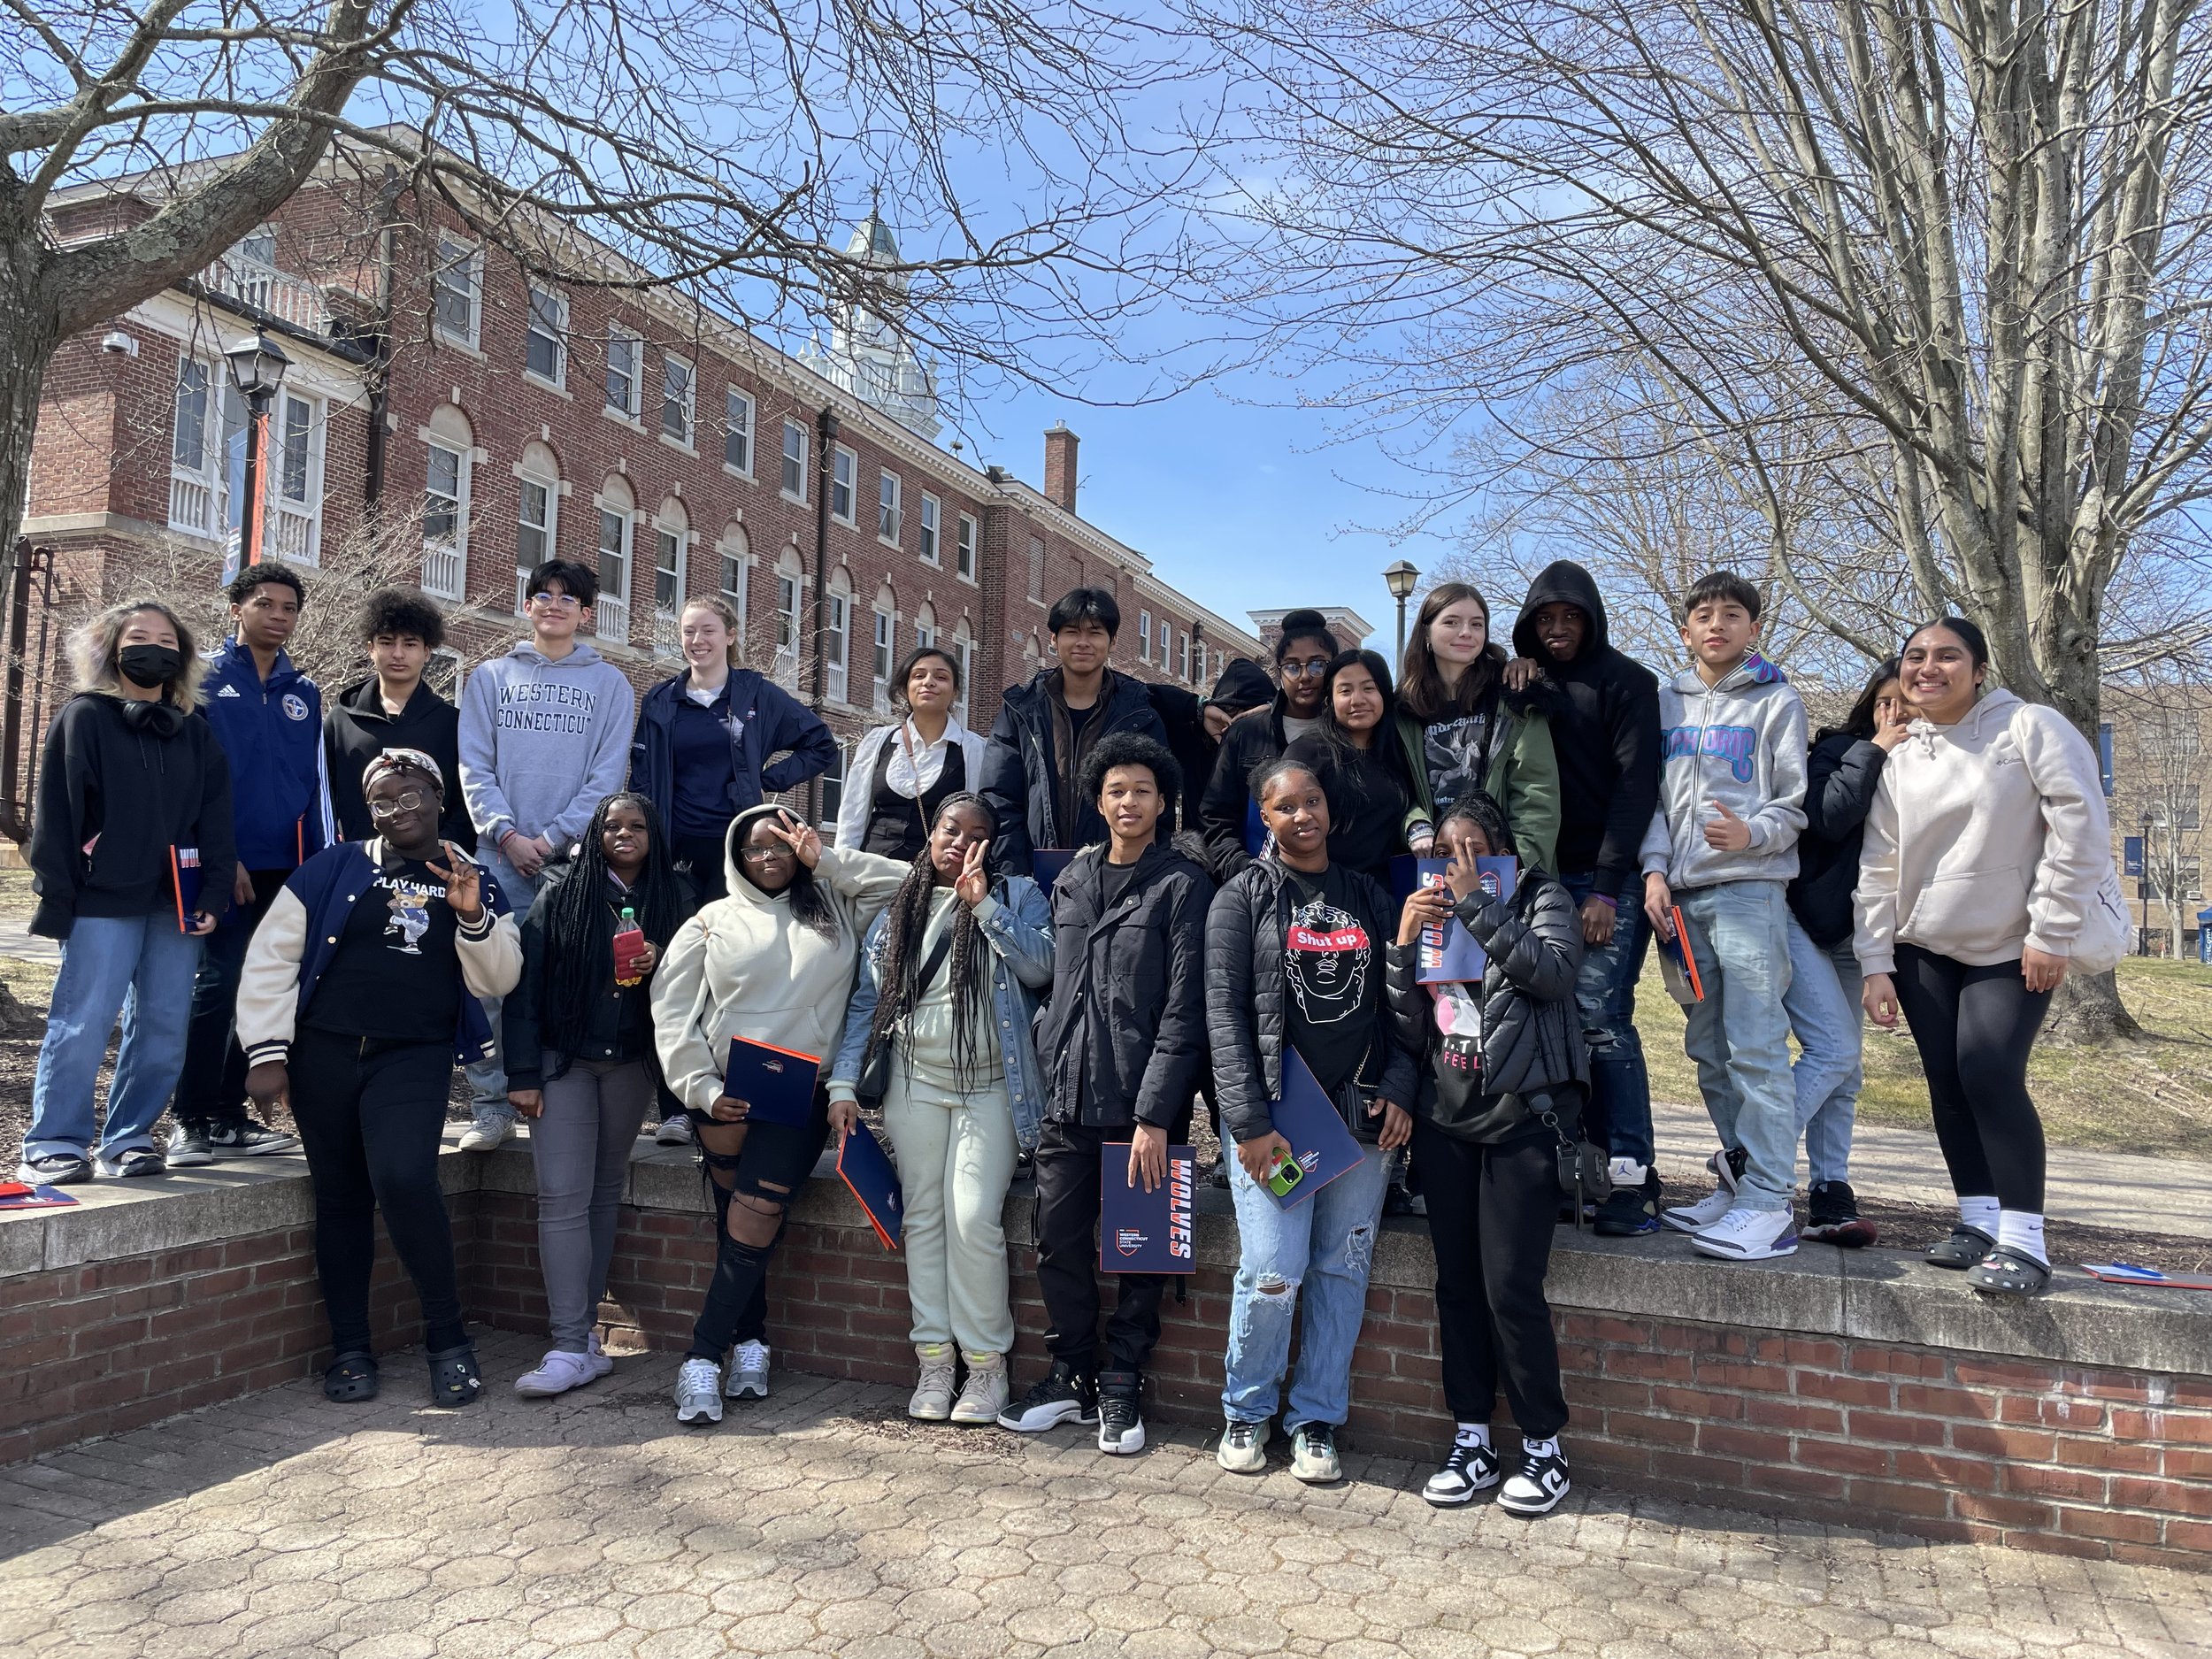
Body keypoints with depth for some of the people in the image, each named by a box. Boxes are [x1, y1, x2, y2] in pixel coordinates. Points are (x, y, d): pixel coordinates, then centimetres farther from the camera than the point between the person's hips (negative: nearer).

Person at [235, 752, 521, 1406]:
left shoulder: (473, 884, 8)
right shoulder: (332, 869, 4)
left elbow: (496, 982, 3)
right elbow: (271, 957, 3)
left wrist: (474, 917, -13)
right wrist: (267, 1051, -3)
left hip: (415, 1058, -1)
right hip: (324, 1052, 1)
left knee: (404, 1179, -21)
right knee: (340, 1197, 7)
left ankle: (448, 1339, -6)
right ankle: (349, 1349, 22)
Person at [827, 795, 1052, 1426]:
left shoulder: (1017, 894, 4)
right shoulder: (898, 908, 11)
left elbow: (1040, 966, -13)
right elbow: (866, 1001, 10)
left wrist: (984, 904, -16)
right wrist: (844, 1085, 2)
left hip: (990, 1086, -3)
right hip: (914, 1084, 3)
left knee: (973, 1218, -12)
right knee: (923, 1218, 4)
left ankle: (985, 1362, 3)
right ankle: (934, 1357, 15)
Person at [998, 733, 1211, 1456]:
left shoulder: (1182, 883, -5)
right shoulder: (1072, 879, 12)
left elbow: (1185, 1009, -10)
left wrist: (1155, 1113, -15)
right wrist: (1049, 1064, 10)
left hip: (1141, 1105, -5)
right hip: (1067, 1097, 5)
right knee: (1059, 1242, 9)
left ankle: (1121, 1390, 21)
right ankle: (1071, 1376, 27)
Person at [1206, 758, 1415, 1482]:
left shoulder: (1369, 898, 12)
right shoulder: (1242, 899, 1)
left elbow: (1397, 1006, 12)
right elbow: (1225, 1016, -6)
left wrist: (1398, 1090, -3)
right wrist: (1249, 1122, -13)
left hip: (1361, 1115, 4)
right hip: (1273, 1115, -3)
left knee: (1343, 1269, 6)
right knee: (1272, 1273, -7)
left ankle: (1317, 1420, 21)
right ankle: (1246, 1412, 17)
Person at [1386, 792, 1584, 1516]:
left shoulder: (1540, 898, 3)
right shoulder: (1430, 917, 12)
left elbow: (1555, 971, -19)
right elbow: (1410, 1034, 5)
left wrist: (1477, 904, -17)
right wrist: (1404, 944, -7)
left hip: (1520, 1121, -4)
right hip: (1446, 1122, 4)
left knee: (1511, 1287, -6)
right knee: (1457, 1283, 7)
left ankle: (1544, 1445, 11)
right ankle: (1471, 1441, 19)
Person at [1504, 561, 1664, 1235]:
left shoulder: (1625, 681, 1)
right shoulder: (1526, 686, 17)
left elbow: (1636, 784, -7)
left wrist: (1608, 887, -14)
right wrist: (1511, 675, 0)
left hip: (1610, 878, -5)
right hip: (1549, 876, 5)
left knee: (1600, 1017, -13)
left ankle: (1632, 1179, -7)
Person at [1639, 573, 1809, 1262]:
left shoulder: (1777, 701, 5)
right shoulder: (1667, 702, 17)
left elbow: (1795, 801, 1)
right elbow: (1651, 794, 13)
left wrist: (1751, 833, -19)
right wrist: (1655, 869, 0)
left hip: (1749, 888, -5)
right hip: (1681, 894, 5)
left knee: (1756, 1045, -11)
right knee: (1707, 1047, 9)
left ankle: (1769, 1203, -9)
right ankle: (1738, 1176, 20)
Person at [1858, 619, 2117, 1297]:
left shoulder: (2031, 728, -9)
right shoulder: (1899, 762, 5)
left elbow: (2081, 830, -14)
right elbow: (1878, 868, 4)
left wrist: (2052, 935, -16)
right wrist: (1876, 964, -1)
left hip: (2015, 948, -5)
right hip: (1924, 949, 5)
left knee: (1991, 1076, -15)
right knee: (1947, 1082, 4)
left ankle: (2023, 1240, -8)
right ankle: (1979, 1221, 15)